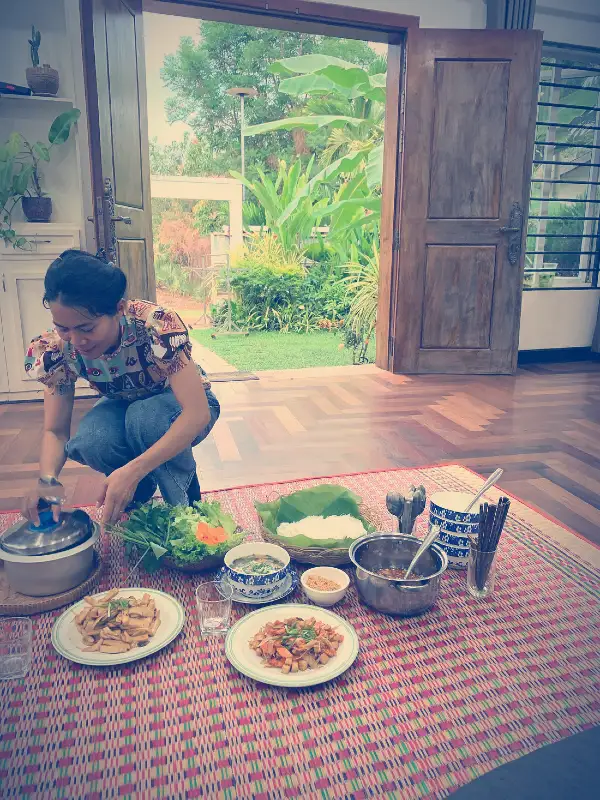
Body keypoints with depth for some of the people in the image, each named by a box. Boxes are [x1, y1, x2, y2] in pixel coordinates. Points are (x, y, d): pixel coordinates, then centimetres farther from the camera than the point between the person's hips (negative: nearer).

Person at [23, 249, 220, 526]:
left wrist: (132, 471, -48)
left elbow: (198, 414, -40)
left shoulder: (157, 325, -36)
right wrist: (47, 480, -36)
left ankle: (185, 502, -11)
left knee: (144, 418, -37)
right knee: (91, 441, -31)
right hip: (124, 407, 4)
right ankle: (140, 491, 3)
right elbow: (55, 431, -15)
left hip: (180, 405, -3)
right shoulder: (56, 348, -22)